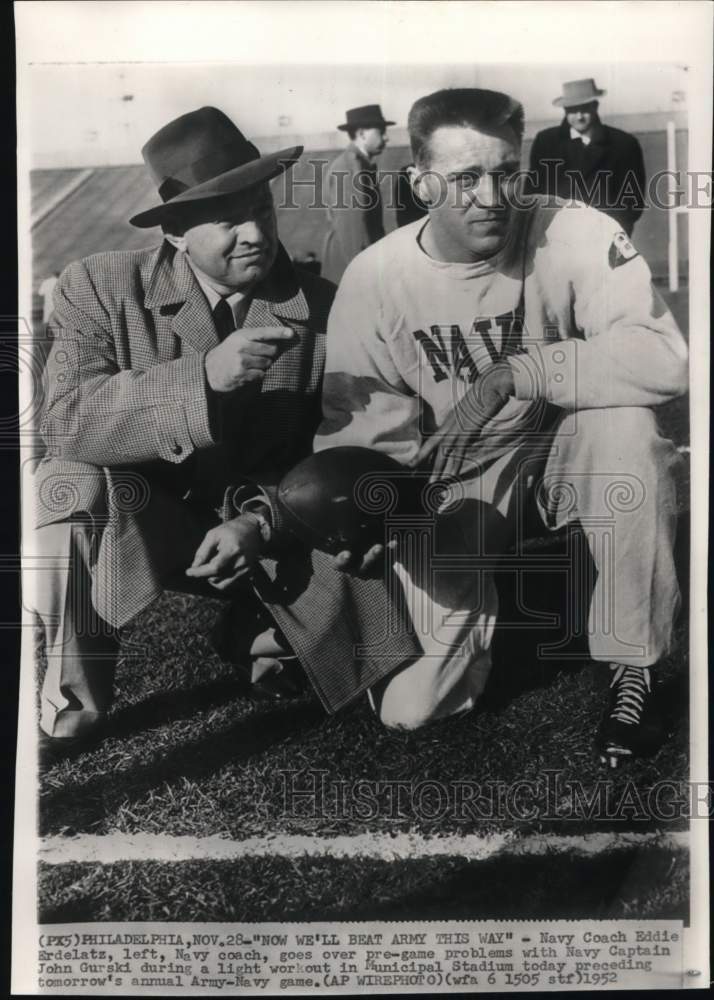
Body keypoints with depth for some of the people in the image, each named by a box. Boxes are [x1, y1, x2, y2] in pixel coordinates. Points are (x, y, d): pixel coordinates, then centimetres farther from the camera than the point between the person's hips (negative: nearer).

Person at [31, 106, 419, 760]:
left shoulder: (324, 309, -7)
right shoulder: (99, 288, -10)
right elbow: (66, 422, -24)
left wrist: (261, 521, -24)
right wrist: (202, 378, -37)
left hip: (277, 539, 1)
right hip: (144, 524, 0)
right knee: (70, 481, -34)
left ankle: (265, 627, 18)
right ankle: (72, 706, -13)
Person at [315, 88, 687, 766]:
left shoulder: (575, 235, -17)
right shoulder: (374, 279, -13)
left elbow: (663, 357, -31)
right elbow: (356, 431, -10)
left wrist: (517, 371, -34)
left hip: (563, 454, 0)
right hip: (453, 487, 1)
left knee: (625, 424, -36)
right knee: (408, 707, -8)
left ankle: (633, 672, -13)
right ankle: (484, 613, 30)